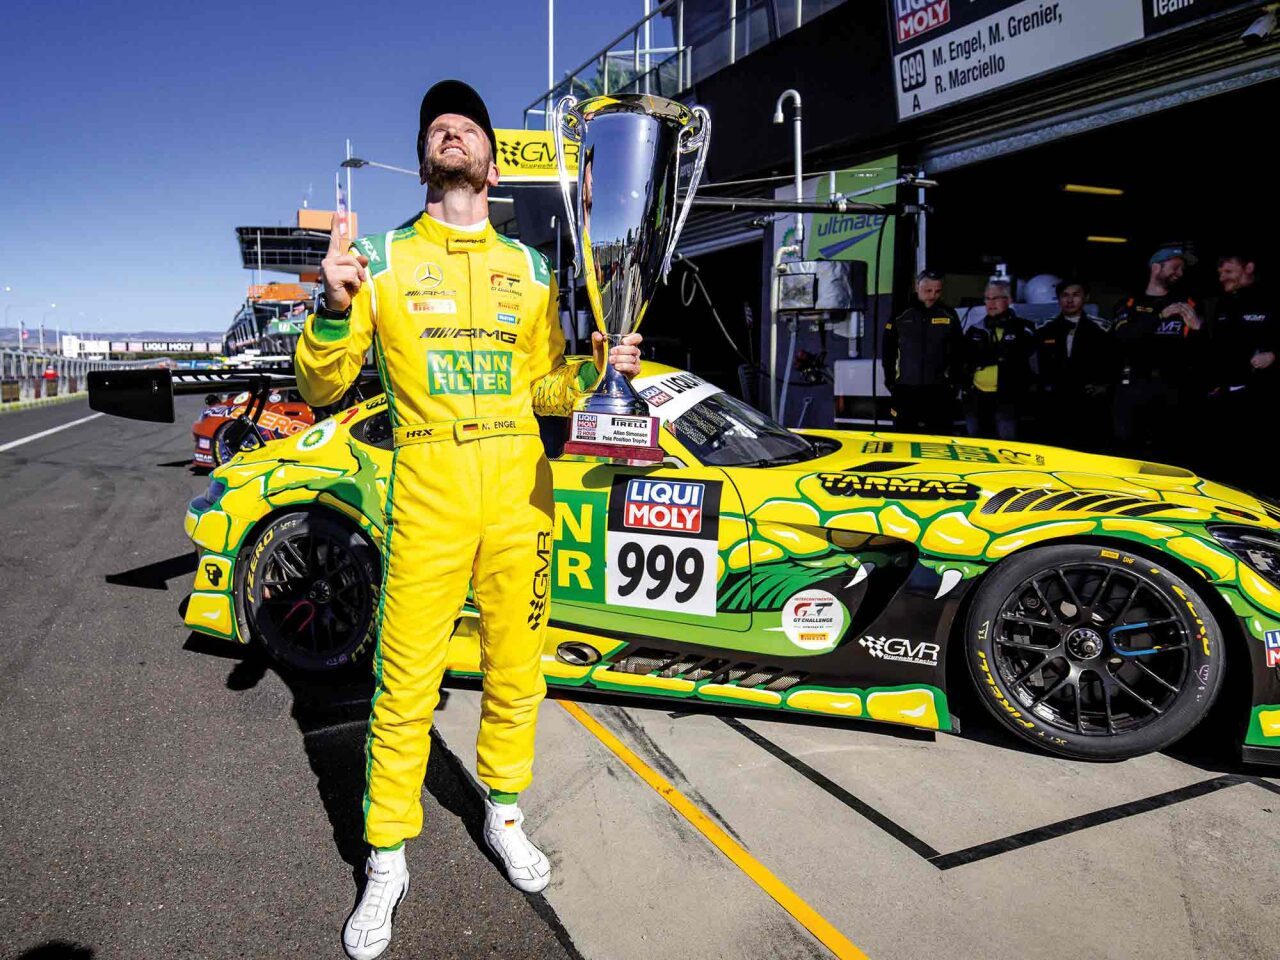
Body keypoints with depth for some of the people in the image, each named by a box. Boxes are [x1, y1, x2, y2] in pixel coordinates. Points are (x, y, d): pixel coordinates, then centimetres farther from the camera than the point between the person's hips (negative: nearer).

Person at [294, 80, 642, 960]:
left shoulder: (530, 269, 11)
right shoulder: (382, 260, 3)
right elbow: (322, 387, 2)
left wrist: (596, 370, -5)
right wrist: (335, 311, -16)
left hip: (521, 498, 3)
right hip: (427, 499, -2)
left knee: (517, 675, 13)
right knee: (405, 691, 2)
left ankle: (504, 814, 36)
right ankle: (388, 861, 22)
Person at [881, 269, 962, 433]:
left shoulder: (949, 316, 4)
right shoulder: (900, 316, 2)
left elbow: (957, 353, 8)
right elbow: (888, 352, 7)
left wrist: (953, 383, 2)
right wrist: (890, 382, 3)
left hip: (939, 392, 0)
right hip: (905, 390, 0)